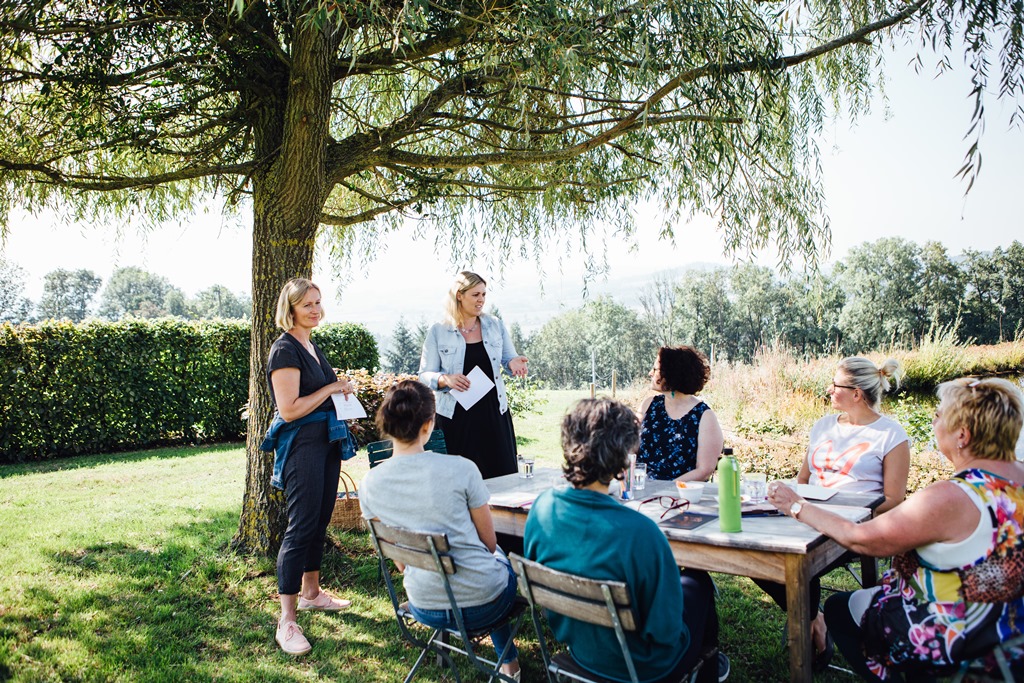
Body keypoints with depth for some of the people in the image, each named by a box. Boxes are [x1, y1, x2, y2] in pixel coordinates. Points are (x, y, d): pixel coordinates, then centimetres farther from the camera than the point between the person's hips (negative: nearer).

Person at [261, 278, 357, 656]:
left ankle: (311, 592, 34)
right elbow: (289, 409, -20)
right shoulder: (285, 350, -14)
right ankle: (287, 621, -2)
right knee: (301, 527, -8)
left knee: (320, 521, 17)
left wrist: (341, 388, 12)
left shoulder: (312, 347, 15)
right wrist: (331, 388, -14)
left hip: (326, 442, 9)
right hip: (301, 445, -9)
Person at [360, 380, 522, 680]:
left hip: (424, 608, 4)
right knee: (503, 560, 33)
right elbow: (489, 543, -6)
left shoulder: (369, 484, -9)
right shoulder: (461, 469, -20)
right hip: (483, 605, -4)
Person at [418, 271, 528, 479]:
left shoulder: (495, 325, 7)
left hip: (493, 411, 3)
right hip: (455, 415, -2)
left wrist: (513, 363, -14)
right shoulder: (437, 332, -1)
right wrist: (445, 379, -21)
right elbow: (425, 375, -1)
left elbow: (508, 359, 10)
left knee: (503, 474, 4)